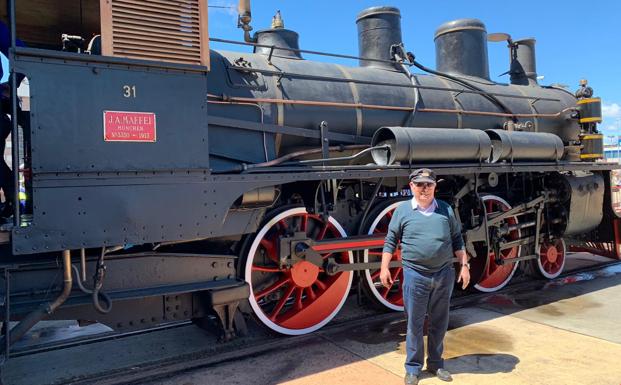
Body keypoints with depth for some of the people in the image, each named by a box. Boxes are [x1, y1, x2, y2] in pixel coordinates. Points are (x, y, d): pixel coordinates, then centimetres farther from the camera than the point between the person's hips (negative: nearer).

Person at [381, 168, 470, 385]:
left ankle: (435, 363, 31)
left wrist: (464, 265, 7)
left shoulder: (446, 209, 6)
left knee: (439, 322, 13)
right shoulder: (403, 210, -1)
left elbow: (457, 240, 12)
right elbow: (391, 241, 3)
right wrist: (384, 268, -1)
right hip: (415, 276, -2)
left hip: (444, 274, 3)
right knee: (415, 323, 5)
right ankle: (413, 367, 20)